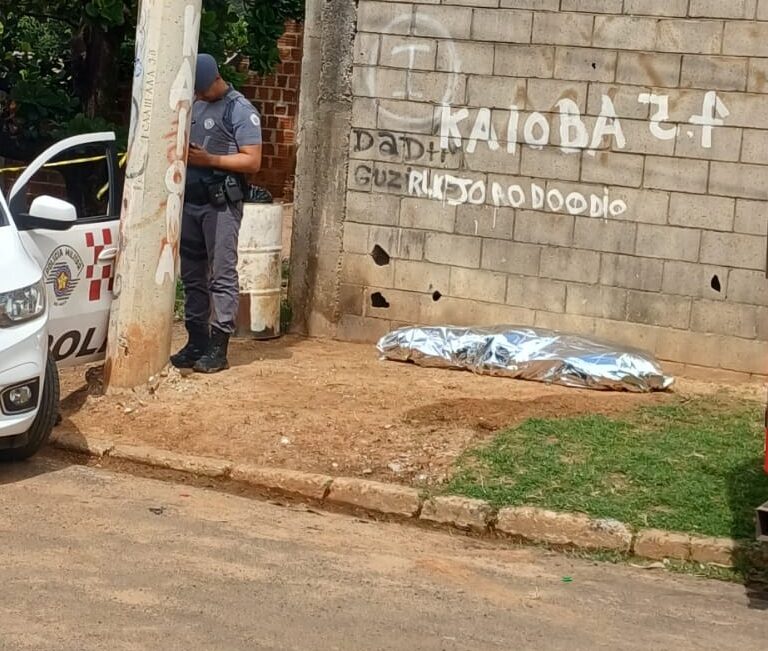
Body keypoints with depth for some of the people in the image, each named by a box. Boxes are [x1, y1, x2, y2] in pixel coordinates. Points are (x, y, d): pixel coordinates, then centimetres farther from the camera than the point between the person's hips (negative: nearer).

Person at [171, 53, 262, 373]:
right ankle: (196, 343, 13)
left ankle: (218, 347, -6)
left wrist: (208, 160, -18)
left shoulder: (240, 110, -6)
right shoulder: (194, 105, 14)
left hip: (221, 202, -7)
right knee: (192, 275, 8)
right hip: (190, 200, 7)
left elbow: (252, 161, -11)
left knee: (222, 275, -6)